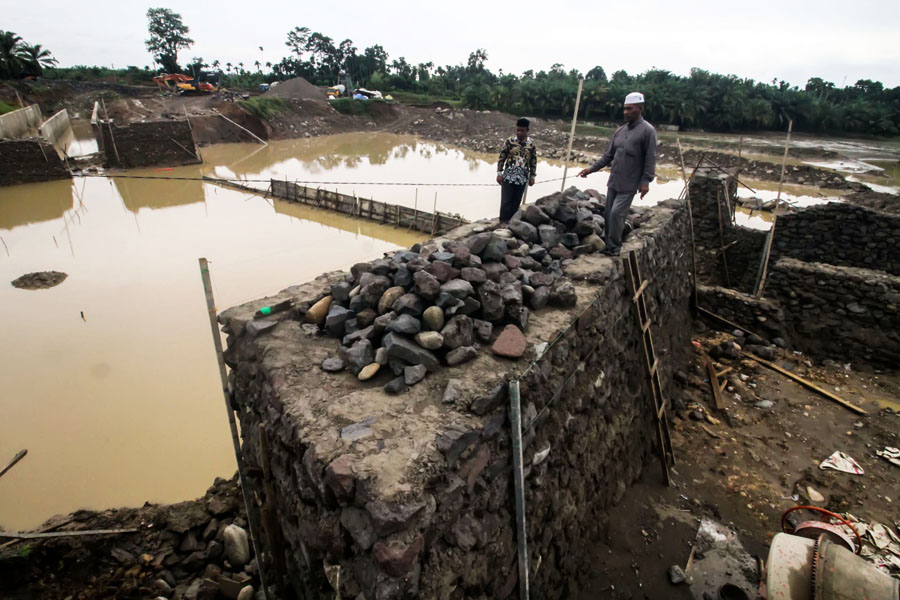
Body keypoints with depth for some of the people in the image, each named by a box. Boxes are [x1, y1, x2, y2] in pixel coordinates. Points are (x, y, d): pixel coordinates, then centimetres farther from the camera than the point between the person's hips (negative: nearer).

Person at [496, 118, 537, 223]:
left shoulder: (532, 144, 0)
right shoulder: (509, 141, -5)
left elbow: (533, 161, 8)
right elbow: (502, 158, -1)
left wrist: (532, 176, 7)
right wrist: (499, 173, -5)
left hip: (522, 178, 2)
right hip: (508, 177, -2)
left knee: (516, 201, 9)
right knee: (506, 200, -3)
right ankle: (503, 221, 7)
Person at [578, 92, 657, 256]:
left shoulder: (647, 130, -7)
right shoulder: (620, 130, 11)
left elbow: (650, 159, -11)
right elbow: (608, 155, 13)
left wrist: (646, 181, -17)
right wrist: (591, 169, 4)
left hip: (629, 184, -6)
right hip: (613, 182, 6)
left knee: (616, 213, -13)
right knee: (609, 214, 9)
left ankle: (614, 247, -1)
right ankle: (609, 245, 20)